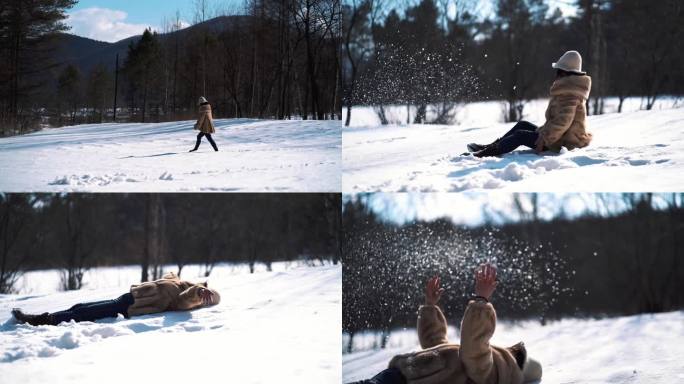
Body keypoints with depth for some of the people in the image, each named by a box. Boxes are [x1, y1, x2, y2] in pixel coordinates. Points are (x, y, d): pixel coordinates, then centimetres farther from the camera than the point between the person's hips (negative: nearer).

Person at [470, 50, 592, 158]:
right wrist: (543, 131, 14)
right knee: (522, 125, 13)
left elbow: (563, 121, -29)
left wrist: (545, 138, -27)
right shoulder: (569, 88, 15)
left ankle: (487, 152, -12)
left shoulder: (568, 94, -19)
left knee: (520, 135, -12)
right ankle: (491, 146, 11)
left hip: (563, 142, -10)